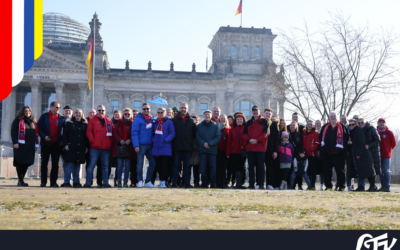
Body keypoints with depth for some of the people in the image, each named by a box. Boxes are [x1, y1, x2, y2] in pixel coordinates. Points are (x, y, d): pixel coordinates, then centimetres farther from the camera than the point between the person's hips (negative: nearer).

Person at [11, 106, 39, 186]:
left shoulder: (33, 121, 19)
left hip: (30, 146, 5)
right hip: (20, 146, -5)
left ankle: (21, 180, 12)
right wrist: (15, 143, -14)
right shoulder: (18, 120, 3)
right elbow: (13, 132, -4)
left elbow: (36, 133, 19)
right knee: (20, 162, -5)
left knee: (27, 163, 4)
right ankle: (21, 181, -3)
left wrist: (36, 145, 13)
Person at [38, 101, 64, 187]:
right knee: (44, 163, 4)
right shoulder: (44, 116, 3)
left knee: (55, 164, 2)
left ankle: (53, 182, 8)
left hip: (56, 144, 1)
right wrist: (44, 136, -16)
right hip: (46, 143, -1)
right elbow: (39, 128, -1)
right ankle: (43, 182, 11)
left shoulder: (61, 118, 9)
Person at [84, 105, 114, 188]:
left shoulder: (109, 121, 13)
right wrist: (92, 141, -10)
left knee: (105, 166, 6)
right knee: (91, 165, -4)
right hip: (95, 147, -3)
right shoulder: (93, 120, 6)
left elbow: (112, 132, 13)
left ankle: (105, 182, 10)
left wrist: (110, 143, 2)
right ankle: (88, 182, -1)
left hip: (106, 147, 3)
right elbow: (89, 132, 1)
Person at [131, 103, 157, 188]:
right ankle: (140, 181, 8)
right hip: (141, 145, -5)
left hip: (150, 145, 5)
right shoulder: (137, 120, -4)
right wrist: (136, 145, -16)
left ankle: (148, 181, 15)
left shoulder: (153, 119, 12)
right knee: (140, 164, -1)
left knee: (153, 163, 5)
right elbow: (134, 133, -10)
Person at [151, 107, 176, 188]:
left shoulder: (169, 122, 2)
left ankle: (163, 182, -4)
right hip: (156, 147, 5)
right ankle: (161, 181, 15)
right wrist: (153, 139, 1)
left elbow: (172, 133, -4)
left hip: (165, 148, -5)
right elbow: (152, 133, 21)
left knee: (164, 165, -6)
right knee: (158, 165, 7)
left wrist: (166, 140, -17)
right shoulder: (155, 122, 16)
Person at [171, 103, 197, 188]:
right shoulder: (174, 120, 4)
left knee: (187, 165, 5)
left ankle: (187, 183, 8)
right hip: (177, 147, -1)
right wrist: (172, 144, -4)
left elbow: (195, 134, 11)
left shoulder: (191, 121, 9)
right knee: (176, 165, 1)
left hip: (188, 147, 1)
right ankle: (174, 182, 4)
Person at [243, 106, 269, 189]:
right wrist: (249, 140, -11)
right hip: (250, 147, 3)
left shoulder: (264, 122, 7)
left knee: (260, 166, -2)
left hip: (260, 147, -3)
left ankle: (261, 184, 1)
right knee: (251, 166, 3)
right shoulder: (248, 123, 16)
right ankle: (251, 184, 6)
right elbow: (244, 133, 9)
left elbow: (266, 133, -4)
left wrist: (257, 140, -15)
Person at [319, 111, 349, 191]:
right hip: (326, 153, 3)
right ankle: (328, 186, 13)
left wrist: (344, 151, -5)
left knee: (340, 170, 0)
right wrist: (321, 150, 5)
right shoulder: (325, 127, 14)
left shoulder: (342, 127, 5)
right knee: (327, 170, 5)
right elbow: (320, 138, 13)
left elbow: (346, 139, 1)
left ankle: (341, 186, 7)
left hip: (338, 152, -3)